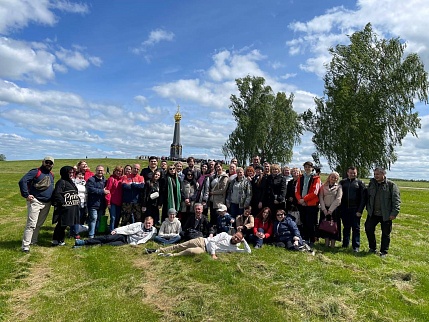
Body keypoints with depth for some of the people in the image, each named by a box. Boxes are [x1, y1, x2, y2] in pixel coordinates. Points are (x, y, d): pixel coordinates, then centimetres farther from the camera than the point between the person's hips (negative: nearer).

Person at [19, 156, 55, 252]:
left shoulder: (51, 175, 14)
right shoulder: (35, 172, -9)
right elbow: (22, 181, -18)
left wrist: (53, 198, 15)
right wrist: (26, 195, -20)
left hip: (47, 203, 7)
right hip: (35, 202, -7)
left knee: (39, 224, 17)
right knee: (31, 224, -9)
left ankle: (33, 241, 31)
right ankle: (25, 245, -4)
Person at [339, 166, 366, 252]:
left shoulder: (360, 183, 1)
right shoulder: (342, 182, 8)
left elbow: (363, 198, -3)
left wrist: (360, 210, -10)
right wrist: (339, 209, 1)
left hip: (355, 210, -2)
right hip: (344, 209, 2)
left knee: (356, 228, 3)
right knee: (346, 227, 12)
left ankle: (356, 246, 9)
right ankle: (345, 244, 22)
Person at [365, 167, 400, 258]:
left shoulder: (391, 185, -8)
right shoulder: (372, 184, 6)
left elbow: (396, 200, -11)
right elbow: (368, 197, 14)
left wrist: (394, 213, -17)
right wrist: (368, 209, 8)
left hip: (386, 215, -4)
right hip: (373, 214, 4)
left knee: (385, 233, 7)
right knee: (368, 229, 3)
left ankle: (384, 252, 22)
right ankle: (372, 248, 22)